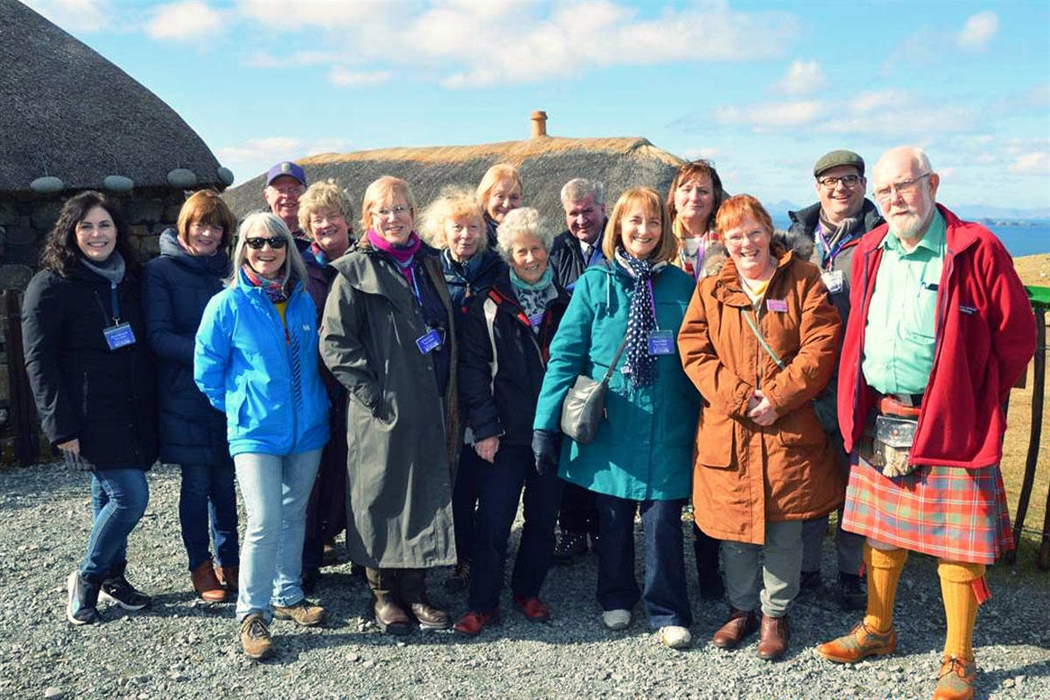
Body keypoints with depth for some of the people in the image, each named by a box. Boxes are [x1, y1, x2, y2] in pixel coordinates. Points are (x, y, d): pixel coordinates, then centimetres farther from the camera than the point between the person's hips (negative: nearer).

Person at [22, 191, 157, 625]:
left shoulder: (127, 280, 11)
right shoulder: (51, 285, -6)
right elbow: (38, 361, -9)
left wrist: (150, 407, 9)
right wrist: (60, 426, -14)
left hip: (132, 410, 6)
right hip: (90, 414, -6)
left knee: (111, 495, 15)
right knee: (131, 495, -11)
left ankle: (112, 578, 28)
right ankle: (87, 579, 9)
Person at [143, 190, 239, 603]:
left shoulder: (228, 270, 11)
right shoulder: (161, 271, -1)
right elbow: (158, 337, -9)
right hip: (185, 395, -3)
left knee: (224, 480, 9)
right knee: (196, 482, 3)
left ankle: (229, 561, 22)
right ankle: (201, 567, 18)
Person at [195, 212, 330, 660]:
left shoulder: (305, 300, 4)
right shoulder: (227, 305, -6)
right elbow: (207, 371, 1)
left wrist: (315, 403, 12)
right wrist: (238, 406, 4)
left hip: (307, 429, 4)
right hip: (255, 433, -4)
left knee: (294, 516, 14)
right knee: (265, 522, -11)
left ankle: (288, 596, 30)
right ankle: (252, 613, 3)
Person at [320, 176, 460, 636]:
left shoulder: (429, 264, 14)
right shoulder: (355, 273, -3)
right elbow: (334, 342, -9)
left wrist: (449, 399, 12)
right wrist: (371, 391, -15)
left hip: (430, 408, 6)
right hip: (382, 411, -5)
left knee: (427, 498, 10)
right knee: (381, 499, 3)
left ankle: (414, 592, 22)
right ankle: (384, 594, 18)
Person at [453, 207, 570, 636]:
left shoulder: (564, 303, 8)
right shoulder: (488, 307, -1)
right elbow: (473, 370, -3)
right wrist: (485, 427, -9)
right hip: (506, 433, -3)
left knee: (544, 517, 10)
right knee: (493, 521, -3)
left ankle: (527, 592, 28)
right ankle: (483, 604, 11)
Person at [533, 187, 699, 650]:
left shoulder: (680, 285, 4)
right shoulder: (595, 283, 0)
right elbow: (565, 353, -2)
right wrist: (545, 422, -8)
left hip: (666, 427, 0)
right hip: (608, 423, 0)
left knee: (663, 520, 0)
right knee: (613, 519, 12)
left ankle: (668, 613, 17)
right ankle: (616, 599, 32)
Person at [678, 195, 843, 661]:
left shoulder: (802, 280, 1)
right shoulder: (710, 289, 7)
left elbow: (820, 347, -7)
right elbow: (693, 350, 0)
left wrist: (776, 398, -15)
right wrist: (738, 398, -13)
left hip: (788, 432, -2)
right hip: (726, 430, 2)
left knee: (784, 529, 6)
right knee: (732, 526, 10)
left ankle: (776, 614, 25)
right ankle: (741, 609, 30)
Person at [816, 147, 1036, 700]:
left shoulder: (975, 250, -10)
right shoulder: (870, 252, 7)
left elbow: (1016, 333, -5)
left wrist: (979, 401, -1)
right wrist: (856, 408, 12)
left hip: (949, 425, -5)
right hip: (879, 422, 5)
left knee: (956, 545, 3)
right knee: (880, 530, 16)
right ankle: (877, 629, 34)